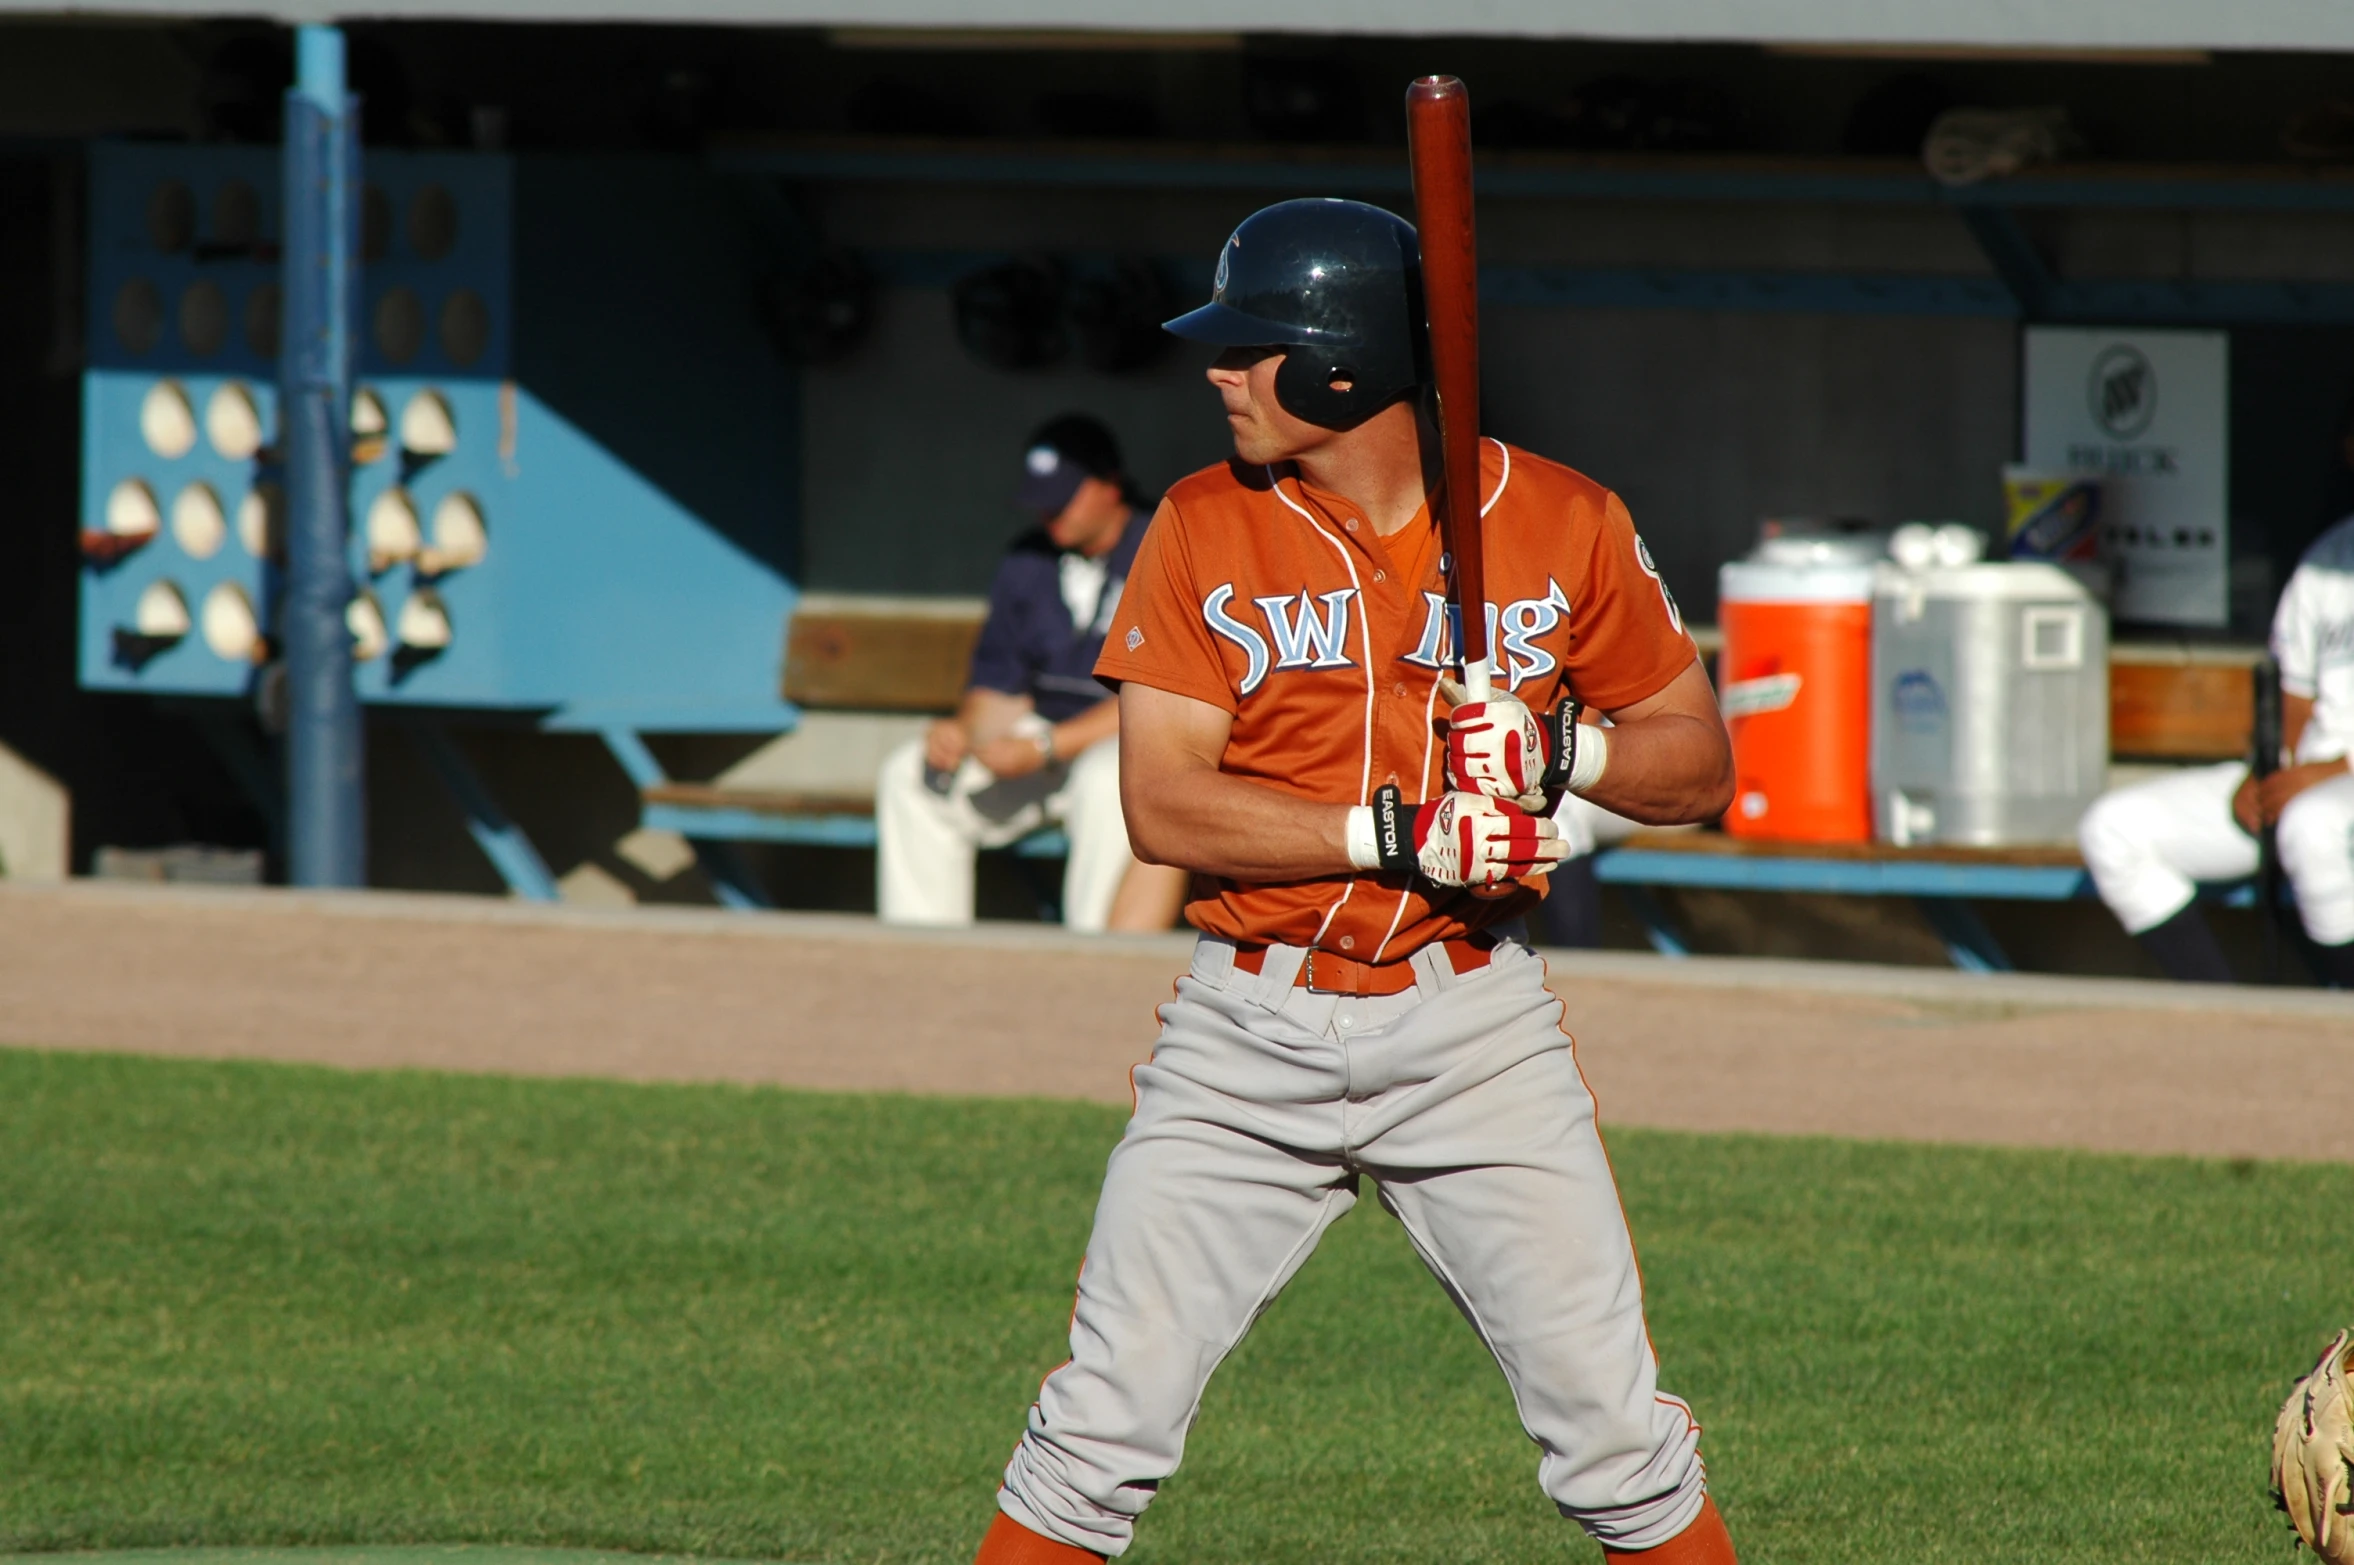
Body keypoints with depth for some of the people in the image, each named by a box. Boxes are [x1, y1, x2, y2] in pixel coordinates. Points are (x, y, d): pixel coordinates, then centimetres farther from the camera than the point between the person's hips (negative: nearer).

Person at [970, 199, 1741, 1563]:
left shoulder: (1565, 525, -2)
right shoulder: (1206, 529, -1)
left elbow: (1698, 767, 4)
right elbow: (1163, 805, -9)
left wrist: (1564, 751, -17)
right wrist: (1395, 834, -20)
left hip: (1473, 1027, 0)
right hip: (1252, 1035, 1)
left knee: (1616, 1433, -2)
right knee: (1103, 1426, -2)